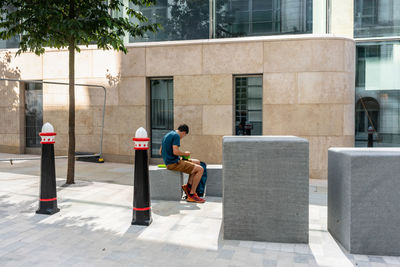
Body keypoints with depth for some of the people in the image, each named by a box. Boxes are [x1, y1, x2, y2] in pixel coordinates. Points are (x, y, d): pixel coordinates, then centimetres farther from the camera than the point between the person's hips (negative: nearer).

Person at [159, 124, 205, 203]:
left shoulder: (167, 135, 17)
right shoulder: (176, 136, -12)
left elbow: (160, 152, 21)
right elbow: (175, 152, -24)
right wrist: (185, 154, -6)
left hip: (169, 161, 10)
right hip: (173, 163, -10)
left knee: (197, 162, 19)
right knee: (200, 169, -12)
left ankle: (188, 186, 13)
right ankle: (191, 195, -9)